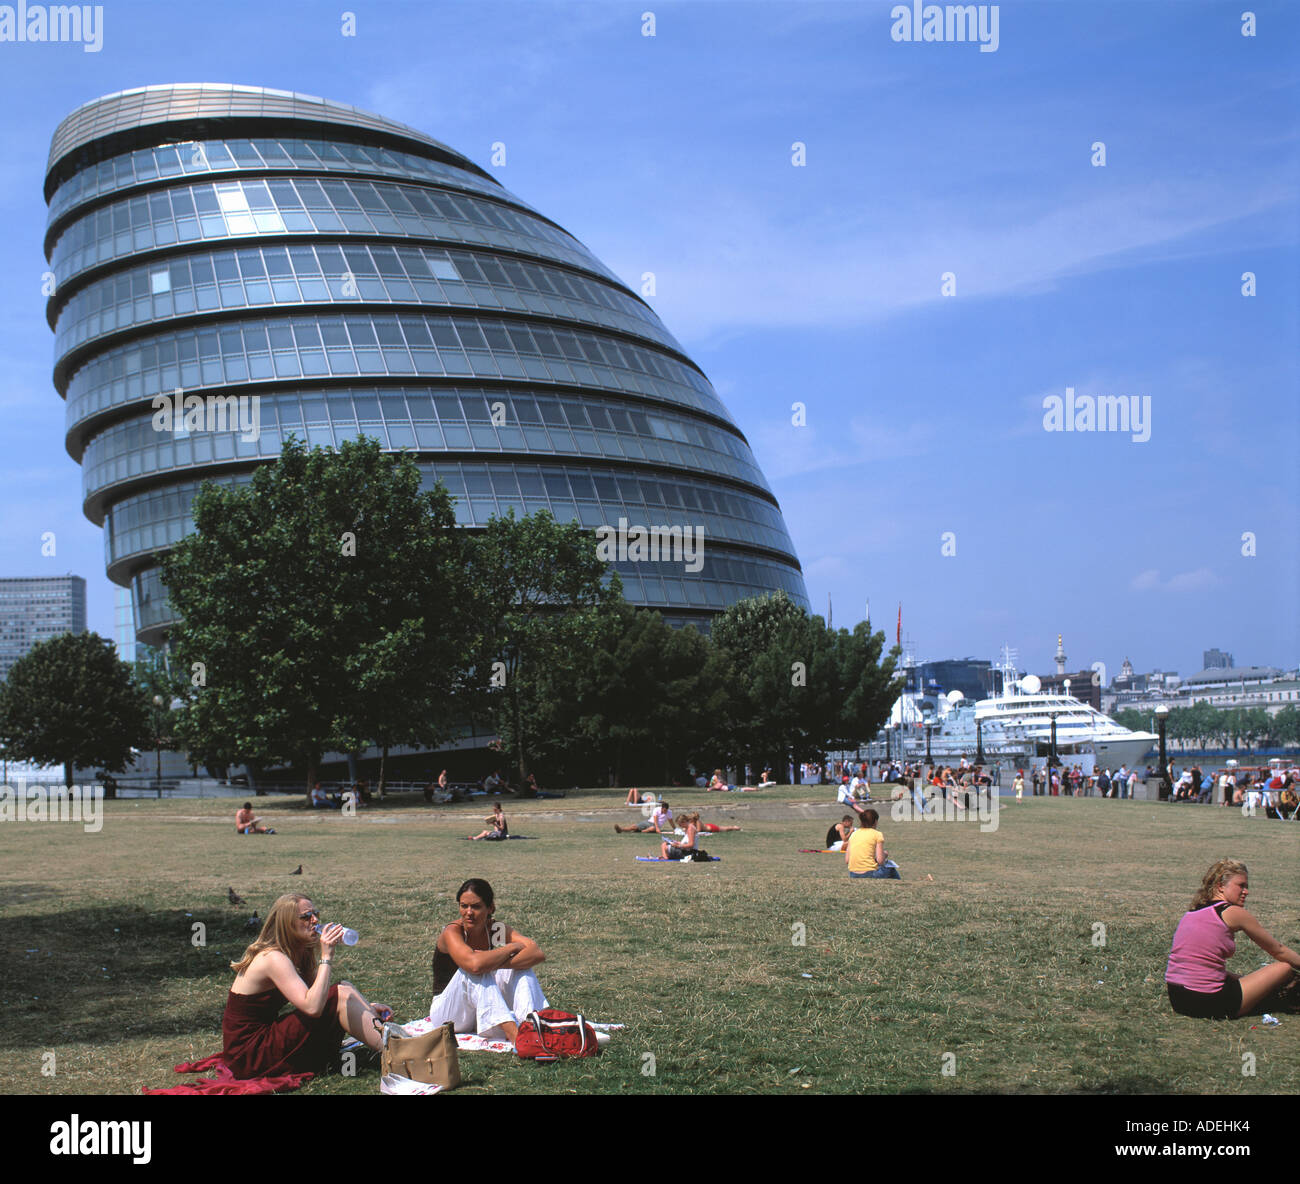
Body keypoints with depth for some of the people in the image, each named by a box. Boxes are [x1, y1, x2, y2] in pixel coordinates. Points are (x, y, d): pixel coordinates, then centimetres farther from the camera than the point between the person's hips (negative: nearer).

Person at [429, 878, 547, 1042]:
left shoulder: (497, 929, -5)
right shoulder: (452, 932, -19)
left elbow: (538, 954, -21)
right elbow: (474, 964, -41)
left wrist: (494, 963, -34)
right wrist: (511, 947, -25)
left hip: (483, 1012, 5)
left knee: (521, 965, -15)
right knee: (473, 973, -32)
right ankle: (514, 1034, -46)